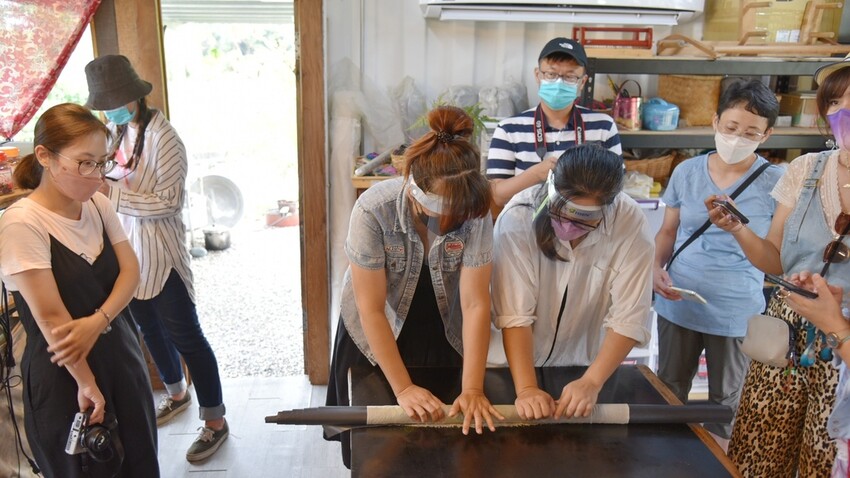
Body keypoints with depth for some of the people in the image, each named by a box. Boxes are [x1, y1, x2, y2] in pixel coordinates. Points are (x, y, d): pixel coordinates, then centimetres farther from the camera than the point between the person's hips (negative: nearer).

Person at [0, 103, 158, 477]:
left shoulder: (98, 205, 2)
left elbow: (130, 269, -1)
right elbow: (50, 317, -20)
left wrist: (98, 321, -18)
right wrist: (87, 383, -16)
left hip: (120, 355, 6)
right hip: (64, 373, -6)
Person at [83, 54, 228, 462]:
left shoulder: (161, 137, -18)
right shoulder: (118, 130, 4)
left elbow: (169, 201, -21)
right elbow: (112, 180, 14)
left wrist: (111, 192, -25)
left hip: (159, 253, -8)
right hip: (127, 249, 8)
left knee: (185, 336, 0)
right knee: (150, 330, 22)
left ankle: (215, 422, 13)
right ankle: (176, 393, 44)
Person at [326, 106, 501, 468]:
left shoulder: (475, 212, -25)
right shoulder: (373, 210, -31)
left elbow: (475, 304, -21)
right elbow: (371, 309, -25)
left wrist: (472, 389, -23)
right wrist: (403, 388, -22)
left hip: (443, 336, 2)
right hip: (375, 338, -1)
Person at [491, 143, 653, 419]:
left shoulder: (631, 224, -20)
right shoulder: (518, 217, -24)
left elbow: (629, 319, -18)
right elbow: (514, 313, -24)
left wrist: (592, 382, -27)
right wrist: (526, 388, -29)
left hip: (585, 365, 2)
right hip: (516, 364, -2)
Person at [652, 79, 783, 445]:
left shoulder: (775, 184, -11)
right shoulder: (687, 171, -2)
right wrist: (656, 268, -10)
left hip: (736, 313, -3)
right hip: (678, 303, 3)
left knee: (726, 398, 17)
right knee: (669, 390, 20)